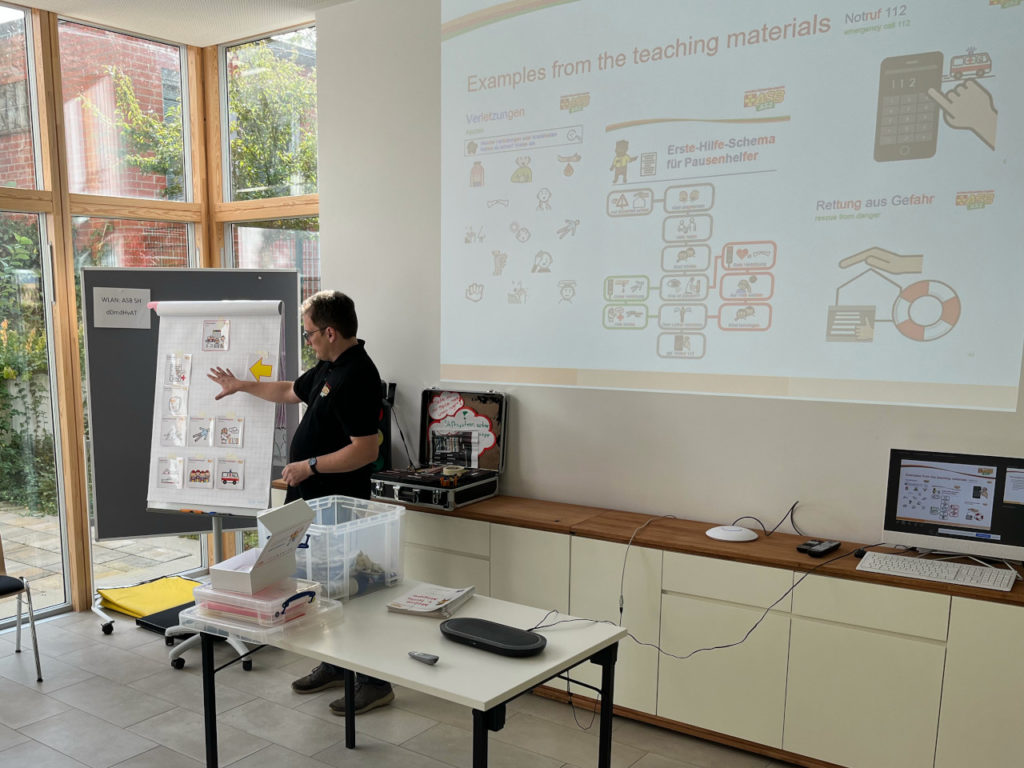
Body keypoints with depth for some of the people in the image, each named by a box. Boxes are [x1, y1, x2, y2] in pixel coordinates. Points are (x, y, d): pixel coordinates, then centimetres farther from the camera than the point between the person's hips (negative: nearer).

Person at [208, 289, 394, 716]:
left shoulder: (357, 377, -23)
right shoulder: (329, 367, 9)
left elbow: (365, 450, -27)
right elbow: (291, 391, 29)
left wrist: (309, 466, -19)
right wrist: (241, 386, 35)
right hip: (314, 499, 10)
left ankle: (375, 681, 11)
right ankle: (335, 665, 34)